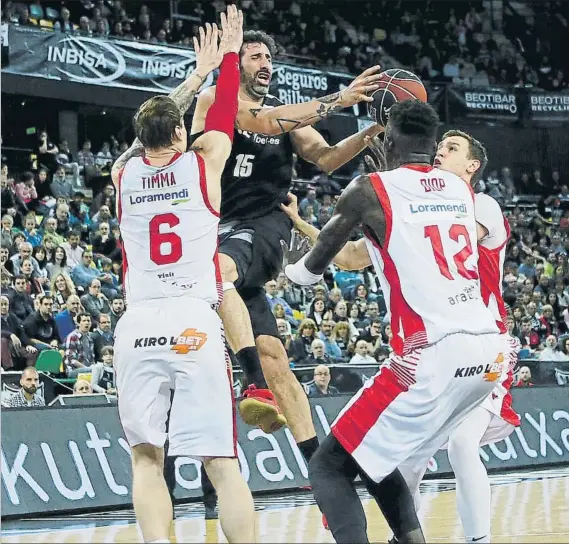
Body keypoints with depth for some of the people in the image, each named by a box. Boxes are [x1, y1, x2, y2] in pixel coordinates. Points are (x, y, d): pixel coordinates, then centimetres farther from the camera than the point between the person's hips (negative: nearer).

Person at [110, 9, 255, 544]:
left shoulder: (124, 172, 15)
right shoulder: (202, 163, 7)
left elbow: (152, 129, 33)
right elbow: (223, 116, 25)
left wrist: (197, 74, 46)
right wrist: (230, 56, 38)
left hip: (136, 327, 2)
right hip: (193, 324, -2)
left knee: (146, 458, 4)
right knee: (222, 463, -2)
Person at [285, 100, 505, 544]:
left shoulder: (369, 191, 0)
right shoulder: (462, 189, 16)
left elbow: (311, 270, 14)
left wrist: (291, 271, 34)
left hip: (433, 355, -7)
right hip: (490, 351, 7)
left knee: (329, 468, 3)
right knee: (374, 455, 26)